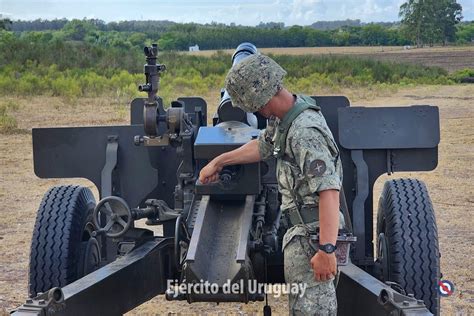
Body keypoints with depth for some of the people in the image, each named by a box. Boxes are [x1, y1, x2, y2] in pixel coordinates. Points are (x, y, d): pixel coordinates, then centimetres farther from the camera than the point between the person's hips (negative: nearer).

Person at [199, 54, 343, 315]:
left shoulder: (305, 131, -26)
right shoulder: (283, 118, 5)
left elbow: (329, 191, -31)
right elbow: (262, 146, 23)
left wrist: (326, 250, -34)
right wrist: (218, 161, 29)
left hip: (314, 234, -10)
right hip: (303, 228, 10)